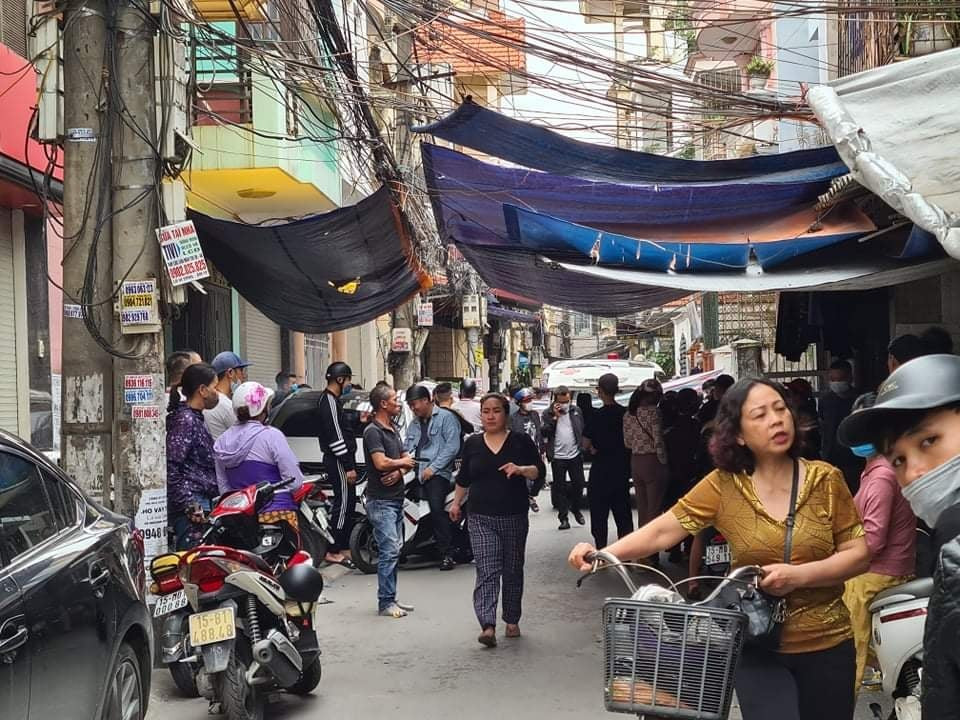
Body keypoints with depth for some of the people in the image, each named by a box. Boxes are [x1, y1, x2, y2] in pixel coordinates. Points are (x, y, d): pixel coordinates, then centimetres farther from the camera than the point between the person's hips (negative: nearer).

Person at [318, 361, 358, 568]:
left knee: (348, 503, 14)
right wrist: (348, 466, -21)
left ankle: (344, 547, 21)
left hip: (342, 459, 11)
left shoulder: (331, 399, 16)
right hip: (338, 460, -11)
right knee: (343, 504, -7)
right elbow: (335, 437, -22)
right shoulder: (329, 401, -17)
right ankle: (333, 551, -3)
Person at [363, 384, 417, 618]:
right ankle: (385, 603, -7)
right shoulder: (373, 431, -12)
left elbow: (407, 459, 15)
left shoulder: (393, 430, 17)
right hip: (381, 501, -9)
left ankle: (391, 598, 18)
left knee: (395, 550, 12)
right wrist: (402, 462, -5)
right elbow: (381, 463, -25)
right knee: (389, 551, -11)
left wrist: (399, 471, -8)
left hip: (396, 498, 9)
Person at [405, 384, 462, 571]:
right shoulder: (414, 423, 27)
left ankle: (446, 554, -16)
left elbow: (452, 446, -7)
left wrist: (433, 467, -12)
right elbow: (406, 448, 25)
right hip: (415, 472, 6)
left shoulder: (446, 417, 3)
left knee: (437, 509, -21)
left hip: (437, 473, -6)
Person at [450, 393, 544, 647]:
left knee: (513, 571, 10)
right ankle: (488, 626, -22)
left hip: (515, 517, 0)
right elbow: (464, 478, 21)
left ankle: (512, 620, 25)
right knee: (487, 571, -12)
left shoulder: (521, 441, 2)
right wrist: (456, 503, 23)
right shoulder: (472, 443, 9)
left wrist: (521, 469, -21)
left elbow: (540, 471, -3)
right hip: (481, 518, 0)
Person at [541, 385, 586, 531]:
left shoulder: (576, 411, 8)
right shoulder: (548, 413, -1)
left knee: (578, 484, 6)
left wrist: (582, 447, 5)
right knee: (559, 487, 2)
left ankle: (576, 510, 29)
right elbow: (544, 433, -10)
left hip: (575, 455, 2)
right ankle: (564, 518, 9)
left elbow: (583, 430, 14)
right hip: (558, 457, -2)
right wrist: (555, 417, -15)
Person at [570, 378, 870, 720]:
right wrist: (602, 556, -25)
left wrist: (798, 575, -20)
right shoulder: (723, 486, -7)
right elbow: (662, 531, -10)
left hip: (826, 645, 2)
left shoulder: (825, 479, -5)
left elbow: (859, 554, -5)